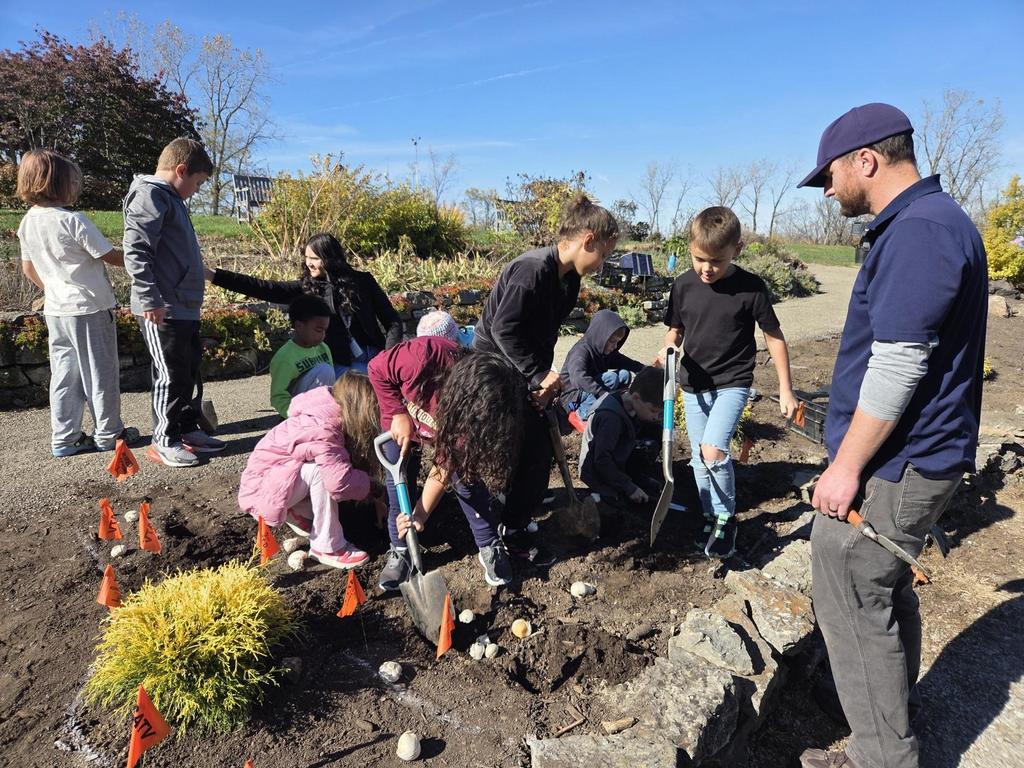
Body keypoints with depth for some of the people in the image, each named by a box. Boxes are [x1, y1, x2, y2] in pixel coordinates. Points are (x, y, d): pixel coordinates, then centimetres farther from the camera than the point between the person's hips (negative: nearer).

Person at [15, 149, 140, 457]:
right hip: (89, 308, -7)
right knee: (100, 373, 5)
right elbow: (112, 257, -13)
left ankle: (64, 438, 17)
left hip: (55, 310, 7)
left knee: (64, 374, 12)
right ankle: (108, 433, 15)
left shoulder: (27, 223, 6)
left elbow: (28, 269, 15)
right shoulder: (73, 221, -18)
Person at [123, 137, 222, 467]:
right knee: (170, 376, -3)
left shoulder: (170, 198, 20)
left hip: (184, 307, 10)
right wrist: (150, 299, -24)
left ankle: (188, 430, 26)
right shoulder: (149, 195, -11)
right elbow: (135, 252, -21)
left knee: (188, 372, 15)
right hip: (162, 310, -10)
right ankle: (164, 442, 8)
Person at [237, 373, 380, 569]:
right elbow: (341, 483, -38)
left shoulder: (329, 415, -4)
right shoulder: (323, 431, -31)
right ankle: (328, 548, -20)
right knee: (320, 470, -31)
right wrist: (370, 485, -19)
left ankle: (297, 514, 9)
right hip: (261, 490, -9)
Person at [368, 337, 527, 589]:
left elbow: (446, 465, -27)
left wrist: (421, 514, -31)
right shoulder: (424, 358, -45)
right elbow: (377, 369, -24)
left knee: (467, 476, -6)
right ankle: (400, 550, 14)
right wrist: (399, 415, -26)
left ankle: (490, 548, 10)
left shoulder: (477, 411, -34)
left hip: (450, 426, 0)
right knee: (398, 478, -3)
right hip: (402, 418, 0)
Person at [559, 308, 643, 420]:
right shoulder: (581, 351, -24)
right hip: (574, 397, -8)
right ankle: (584, 410, -19)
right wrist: (605, 394, -50)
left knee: (624, 374, -7)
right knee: (611, 377, -26)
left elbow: (628, 363, 7)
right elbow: (578, 378, -42)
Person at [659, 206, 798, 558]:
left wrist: (785, 389, -3)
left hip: (732, 382, -4)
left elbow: (774, 336, -5)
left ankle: (726, 518, 3)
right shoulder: (683, 285, -5)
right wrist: (668, 349, -16)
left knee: (713, 451, -20)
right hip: (693, 384, 4)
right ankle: (710, 516, 32)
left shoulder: (751, 287, -14)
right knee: (699, 458, 11)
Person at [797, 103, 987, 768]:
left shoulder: (918, 231, -21)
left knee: (854, 606, 2)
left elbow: (895, 369, -25)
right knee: (887, 593, 23)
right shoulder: (931, 220, 13)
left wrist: (847, 466, -19)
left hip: (891, 469, -10)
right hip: (914, 461, 10)